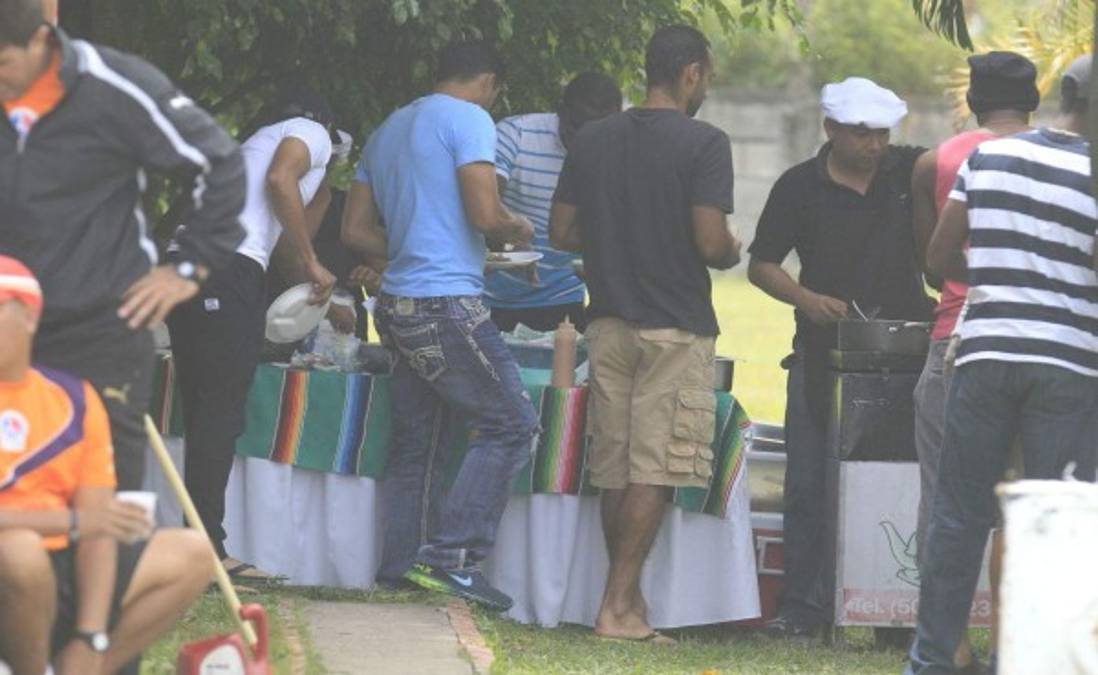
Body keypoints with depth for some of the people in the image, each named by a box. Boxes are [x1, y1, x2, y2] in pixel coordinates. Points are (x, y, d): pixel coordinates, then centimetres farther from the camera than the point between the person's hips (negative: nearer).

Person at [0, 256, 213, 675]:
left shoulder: (73, 399, 7)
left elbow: (98, 524, 1)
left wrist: (90, 639, -11)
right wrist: (72, 522, -21)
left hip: (61, 572, 6)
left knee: (191, 557, 7)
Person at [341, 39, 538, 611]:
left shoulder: (389, 130, 19)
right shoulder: (468, 119, -7)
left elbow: (356, 230, 20)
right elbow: (485, 214, -16)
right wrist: (517, 230, 4)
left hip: (399, 305, 9)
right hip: (447, 303, -9)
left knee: (418, 444, 12)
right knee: (510, 424, -4)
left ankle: (400, 568, 9)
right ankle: (452, 555, -13)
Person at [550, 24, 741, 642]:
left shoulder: (593, 140, 8)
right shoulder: (704, 144, -10)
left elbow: (562, 232, 10)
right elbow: (711, 242, -17)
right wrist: (732, 252, 5)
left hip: (609, 322, 6)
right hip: (677, 326, -6)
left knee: (616, 469, 10)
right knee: (654, 471, -4)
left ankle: (630, 598, 16)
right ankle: (619, 605, -9)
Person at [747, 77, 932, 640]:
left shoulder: (909, 171, 5)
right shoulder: (800, 187, 1)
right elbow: (761, 266, 3)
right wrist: (806, 299, -14)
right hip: (824, 351, -1)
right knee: (809, 485, 0)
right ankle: (802, 608, 4)